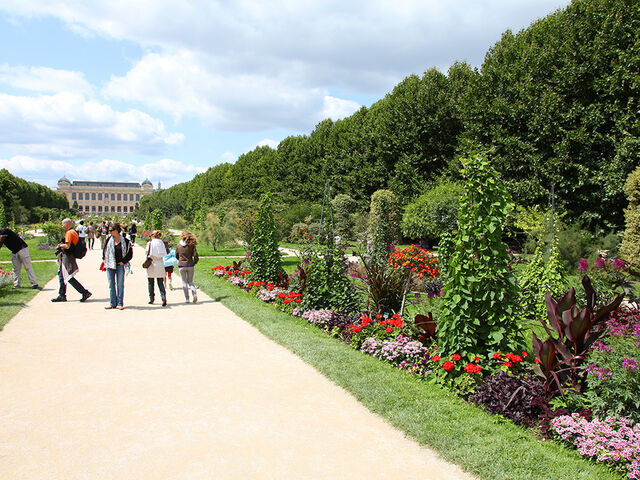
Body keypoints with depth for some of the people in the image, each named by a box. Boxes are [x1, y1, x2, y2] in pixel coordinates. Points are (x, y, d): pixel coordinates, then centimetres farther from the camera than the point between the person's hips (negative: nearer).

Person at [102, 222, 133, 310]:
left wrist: (123, 261, -5)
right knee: (111, 285, 7)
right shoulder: (109, 240, 6)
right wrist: (104, 260, 9)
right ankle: (112, 303, 15)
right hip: (110, 266, 3)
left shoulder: (125, 241, -3)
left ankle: (120, 303, 9)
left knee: (120, 285, 2)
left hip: (120, 266, -3)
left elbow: (130, 253, 1)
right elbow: (104, 250, 18)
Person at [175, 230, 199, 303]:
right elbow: (196, 256, -9)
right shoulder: (192, 245, -6)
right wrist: (194, 263, 8)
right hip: (190, 265, 0)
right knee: (190, 281, 13)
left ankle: (187, 299, 7)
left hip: (181, 265, 0)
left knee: (184, 283, 9)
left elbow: (176, 256, 9)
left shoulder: (178, 245, -2)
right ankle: (194, 293, -12)